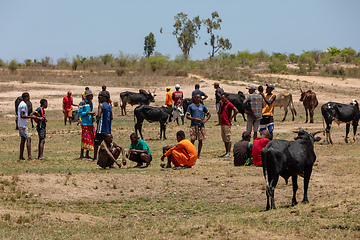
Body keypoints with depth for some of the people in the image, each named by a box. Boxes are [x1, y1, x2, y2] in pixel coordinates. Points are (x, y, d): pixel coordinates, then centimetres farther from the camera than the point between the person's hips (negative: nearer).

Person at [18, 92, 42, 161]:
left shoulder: (21, 104, 16)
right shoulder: (24, 105, -16)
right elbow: (22, 116, -24)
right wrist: (31, 117, -24)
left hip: (20, 125, 10)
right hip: (23, 125, -10)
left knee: (23, 139, 12)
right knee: (28, 139, -12)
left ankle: (21, 157, 13)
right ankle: (29, 157, -19)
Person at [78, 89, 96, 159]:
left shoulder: (91, 103, 15)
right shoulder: (83, 103, -10)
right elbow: (79, 113, -11)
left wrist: (92, 114, 7)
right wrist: (88, 113, -18)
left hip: (91, 123, 8)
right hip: (85, 123, -8)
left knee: (91, 138, 7)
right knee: (85, 139, -8)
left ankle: (87, 154, 15)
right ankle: (81, 155, -1)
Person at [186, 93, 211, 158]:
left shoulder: (202, 106, 11)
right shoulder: (190, 106, 3)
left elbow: (209, 114, 17)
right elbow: (187, 116, -2)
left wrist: (205, 120, -2)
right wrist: (195, 119, -16)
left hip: (201, 125, 3)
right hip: (193, 125, -3)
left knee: (200, 140, 3)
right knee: (193, 140, -5)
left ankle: (198, 155, 10)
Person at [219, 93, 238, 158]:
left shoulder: (229, 104, -9)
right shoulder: (223, 104, 16)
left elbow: (236, 111, -17)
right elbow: (220, 113, 12)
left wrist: (231, 118, -13)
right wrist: (220, 105, 4)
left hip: (227, 124, -9)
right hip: (222, 124, 9)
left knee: (228, 139, -8)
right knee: (224, 140, 10)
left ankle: (228, 153, -8)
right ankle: (226, 153, 14)